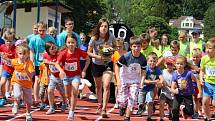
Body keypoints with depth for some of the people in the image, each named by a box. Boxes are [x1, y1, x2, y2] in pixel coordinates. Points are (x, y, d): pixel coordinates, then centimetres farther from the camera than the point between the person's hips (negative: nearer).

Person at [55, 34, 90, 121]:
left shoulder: (79, 51, -16)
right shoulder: (63, 53, -18)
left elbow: (88, 59, -2)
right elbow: (57, 64, -23)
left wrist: (84, 70, -8)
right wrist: (61, 70, -42)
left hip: (76, 75, -1)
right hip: (66, 75, 2)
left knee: (75, 92, -21)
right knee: (68, 95, 15)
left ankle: (71, 112, -12)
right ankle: (72, 105, 48)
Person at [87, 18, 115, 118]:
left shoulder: (111, 36, -12)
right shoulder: (94, 38, -17)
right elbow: (89, 52, -10)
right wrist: (99, 57, -25)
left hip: (108, 63, 0)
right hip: (96, 64, 0)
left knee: (106, 86, -16)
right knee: (98, 86, 16)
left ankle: (104, 109, -12)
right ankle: (100, 105, 40)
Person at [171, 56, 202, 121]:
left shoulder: (188, 73, -20)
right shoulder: (175, 75, -12)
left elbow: (197, 81, -9)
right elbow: (172, 88, -11)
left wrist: (200, 92, -9)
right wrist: (174, 91, -35)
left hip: (188, 95, -1)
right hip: (179, 95, 1)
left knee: (190, 112, 0)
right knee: (175, 110, -14)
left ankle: (184, 108, 34)